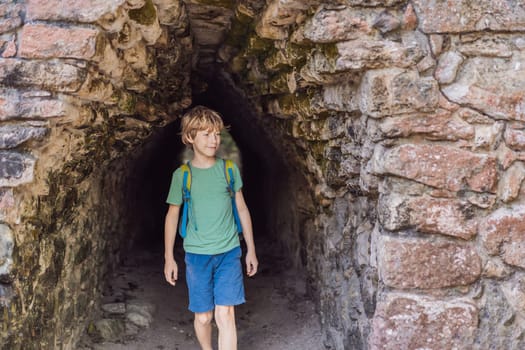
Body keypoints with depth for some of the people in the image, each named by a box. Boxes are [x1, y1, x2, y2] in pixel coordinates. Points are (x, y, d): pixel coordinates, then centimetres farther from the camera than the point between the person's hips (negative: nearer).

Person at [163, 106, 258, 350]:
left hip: (229, 253, 0)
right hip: (196, 254, 0)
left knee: (225, 315, -7)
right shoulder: (182, 175, -3)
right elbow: (172, 215, 5)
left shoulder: (229, 169, 0)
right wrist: (169, 258, 6)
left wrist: (251, 249, 9)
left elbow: (242, 209, 8)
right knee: (203, 316, 9)